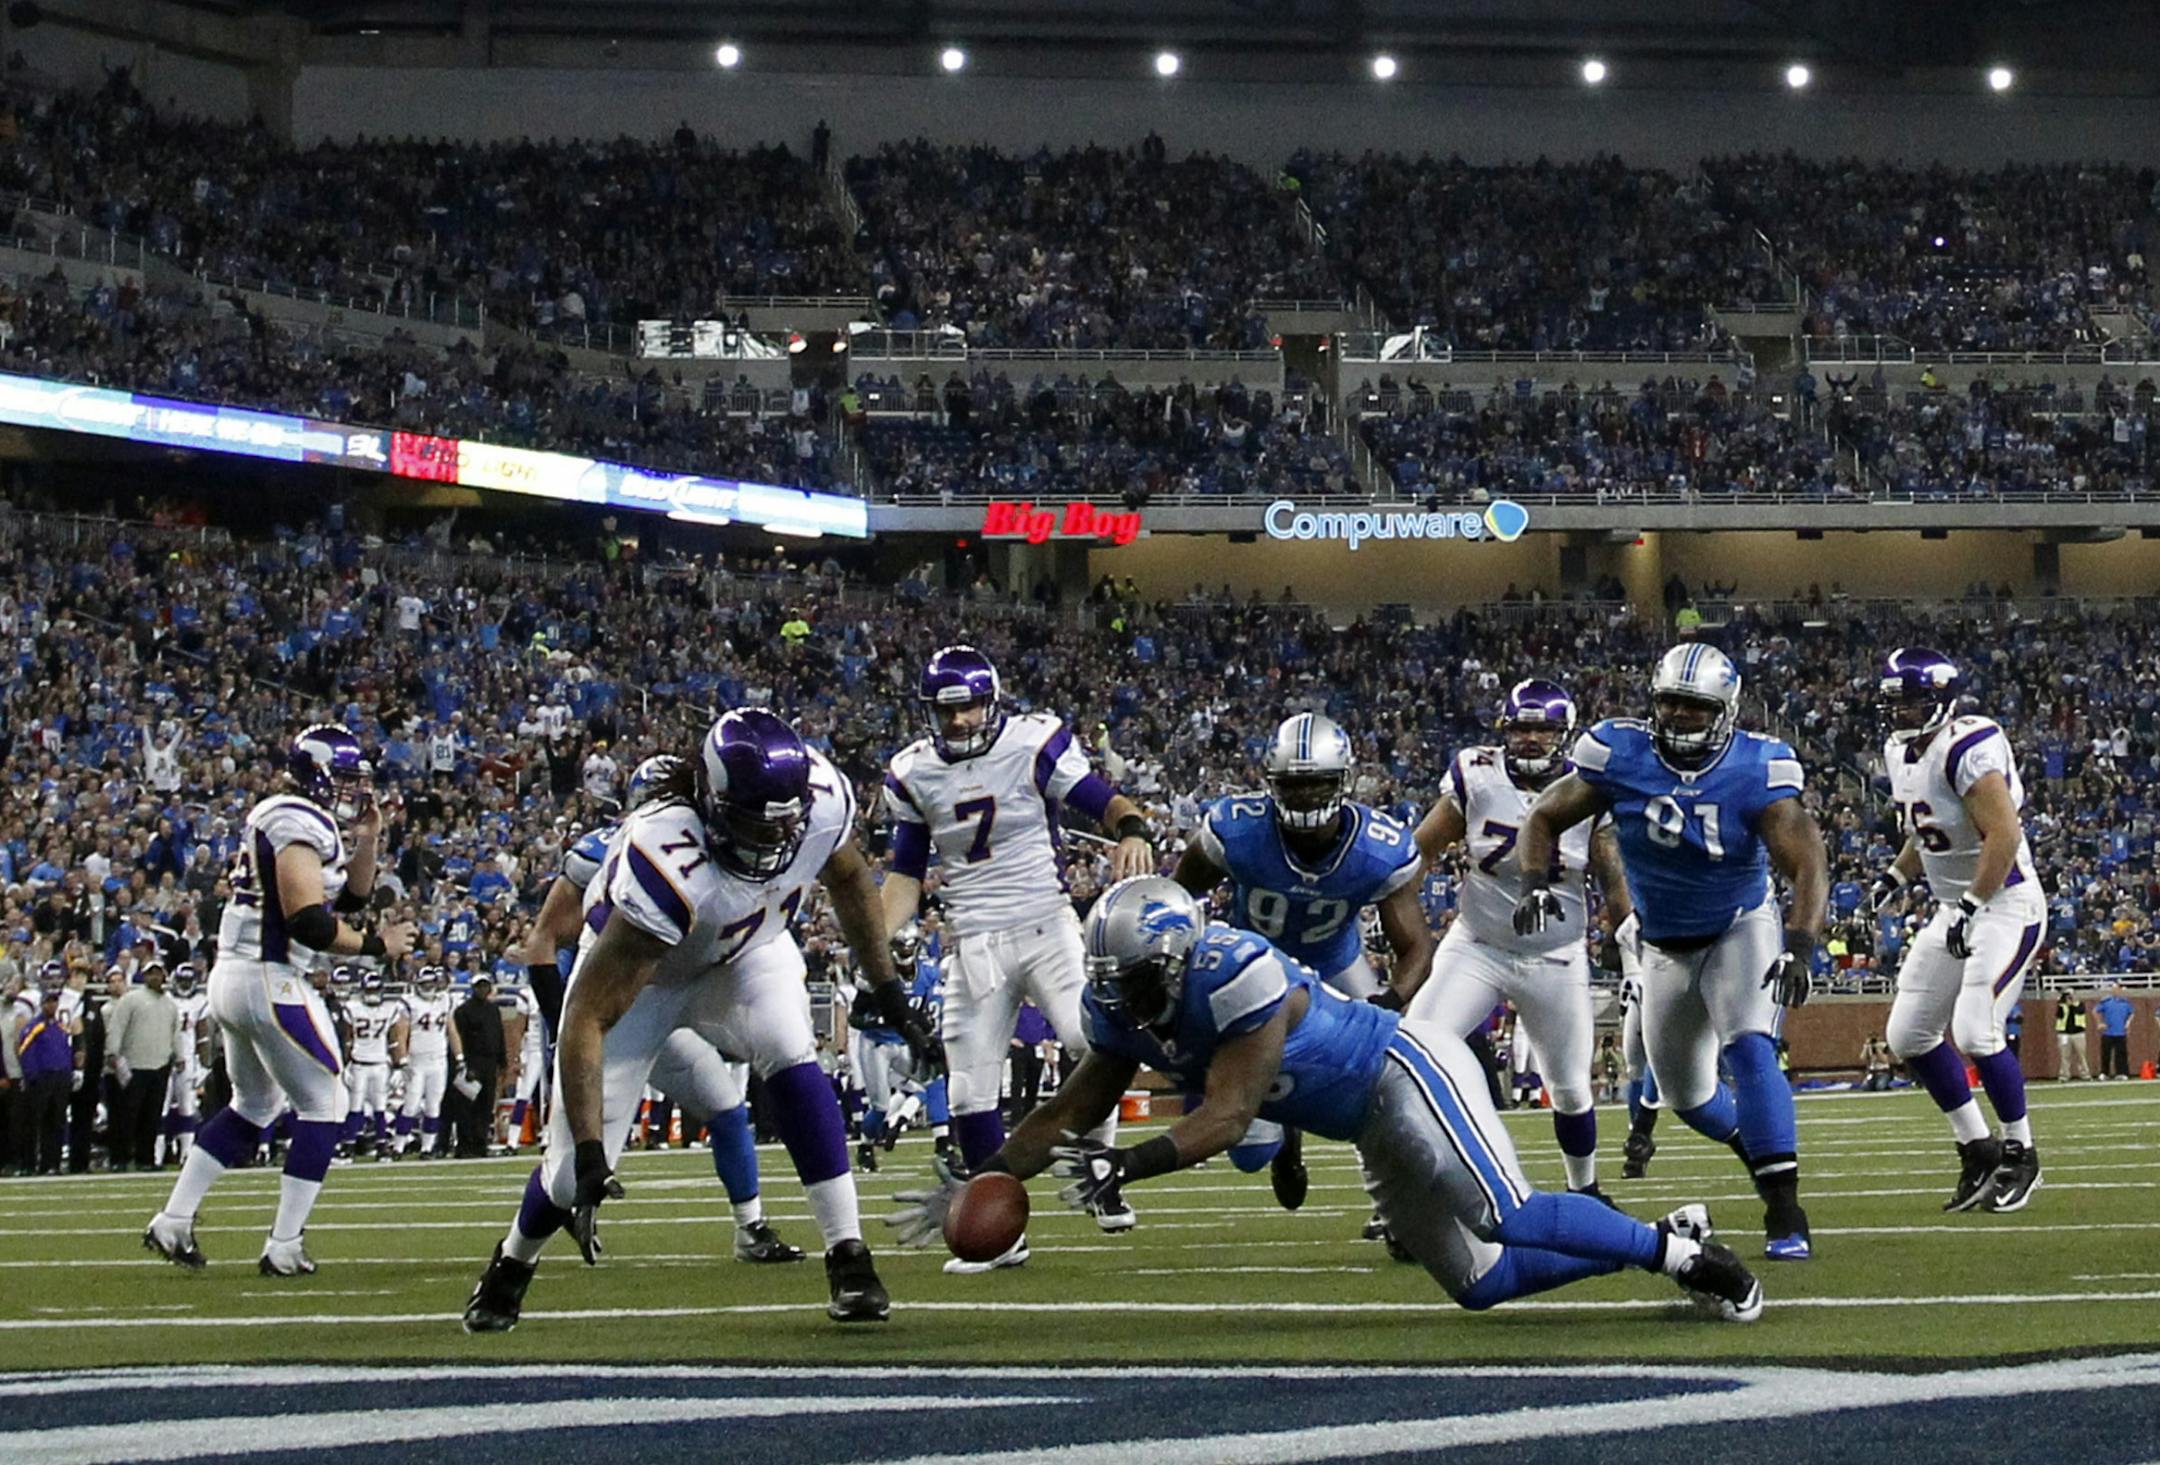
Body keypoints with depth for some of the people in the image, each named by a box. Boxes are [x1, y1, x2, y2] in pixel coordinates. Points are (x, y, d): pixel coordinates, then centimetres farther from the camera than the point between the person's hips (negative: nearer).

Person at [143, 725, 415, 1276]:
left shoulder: (283, 819, 17)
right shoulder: (300, 825, -16)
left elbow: (349, 897, 23)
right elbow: (308, 921, -24)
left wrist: (366, 836, 11)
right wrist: (376, 945, -12)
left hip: (231, 978, 10)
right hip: (269, 980, -10)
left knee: (254, 1105, 23)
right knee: (323, 1105, -1)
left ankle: (172, 1223, 22)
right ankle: (284, 1247, -2)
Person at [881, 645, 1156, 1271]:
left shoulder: (1034, 744, -4)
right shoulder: (913, 773, 7)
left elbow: (1103, 801, -6)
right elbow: (907, 873, 15)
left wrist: (1132, 832, -29)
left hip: (1046, 927, -3)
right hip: (974, 946, 3)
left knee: (1093, 1045, -23)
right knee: (971, 1090, -1)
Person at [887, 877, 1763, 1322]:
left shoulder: (1236, 978, -31)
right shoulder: (1125, 1010, -5)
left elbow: (1229, 1116, -33)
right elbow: (1073, 1115, 1)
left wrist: (1126, 1166, -44)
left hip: (1406, 1071, -9)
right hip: (1374, 1128, 9)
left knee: (1505, 1218, -26)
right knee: (1479, 1282, 7)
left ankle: (1670, 1249, -9)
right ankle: (1670, 1245, 16)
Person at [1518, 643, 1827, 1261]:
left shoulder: (1756, 770, -24)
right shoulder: (1622, 756, -17)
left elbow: (1808, 865, -31)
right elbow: (1545, 818, -7)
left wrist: (1799, 948, -46)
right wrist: (1535, 884, -26)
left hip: (1740, 930, -4)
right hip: (1664, 948, 4)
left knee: (1749, 1050, -27)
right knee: (1686, 1094, 13)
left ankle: (1785, 1214, -27)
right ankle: (1757, 1147, 46)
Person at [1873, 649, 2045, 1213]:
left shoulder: (1968, 752, -21)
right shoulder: (1901, 753, 8)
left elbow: (2004, 836, -26)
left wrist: (1972, 906, -28)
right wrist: (1897, 876, 12)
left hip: (2005, 903, -10)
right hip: (1953, 908, 10)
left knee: (1974, 1031, -18)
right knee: (1909, 1035, 6)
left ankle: (2020, 1153, 1)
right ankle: (1977, 1151, 17)